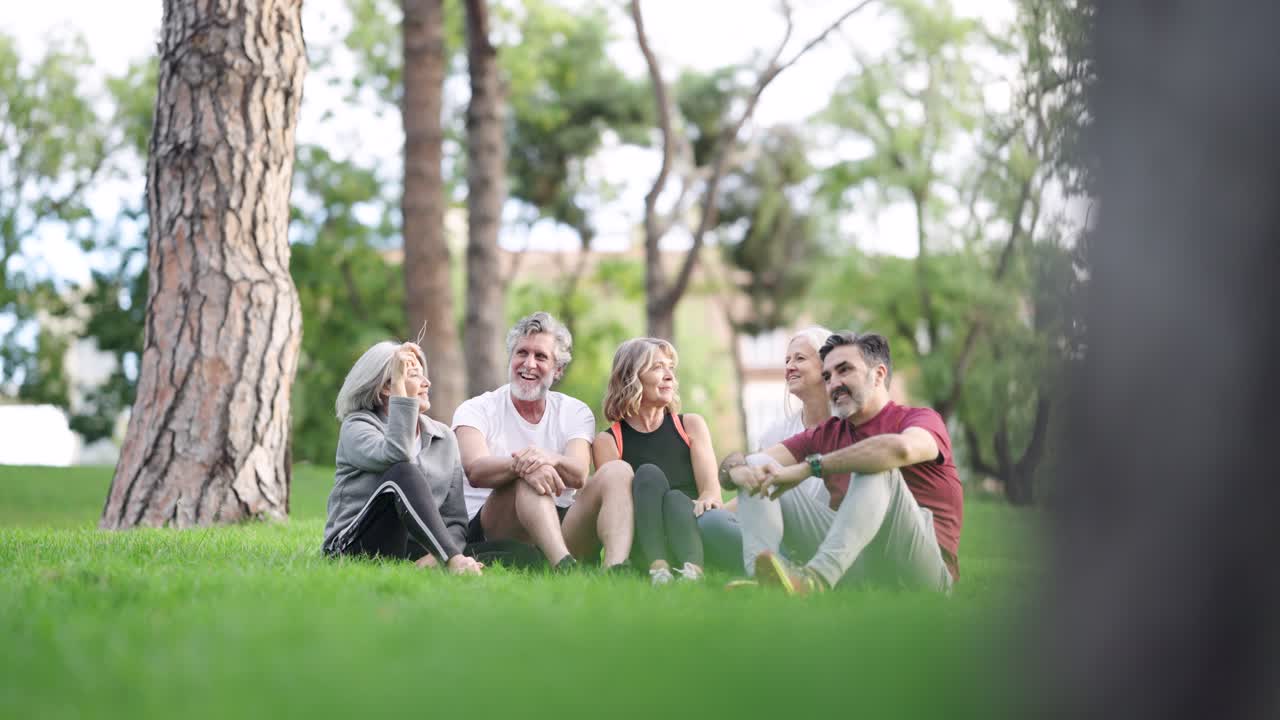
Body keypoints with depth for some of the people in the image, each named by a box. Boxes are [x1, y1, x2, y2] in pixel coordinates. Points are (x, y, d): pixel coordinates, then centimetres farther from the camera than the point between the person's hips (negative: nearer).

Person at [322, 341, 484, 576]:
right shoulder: (357, 426, 0)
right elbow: (396, 455, -26)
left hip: (413, 549, 4)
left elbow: (456, 521, 5)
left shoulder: (444, 438, 13)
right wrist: (399, 384, -23)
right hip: (354, 547, -4)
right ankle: (454, 561, -42)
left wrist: (435, 557, -16)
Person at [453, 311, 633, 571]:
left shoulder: (575, 412, 12)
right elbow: (475, 472, -16)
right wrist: (521, 464, -38)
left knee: (617, 473, -20)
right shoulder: (475, 411, 6)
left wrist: (551, 459, -34)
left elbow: (579, 476, -9)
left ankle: (616, 568, -47)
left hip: (560, 525, 3)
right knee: (528, 477, -31)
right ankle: (564, 567, -54)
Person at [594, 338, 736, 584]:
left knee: (675, 501, -29)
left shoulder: (691, 425, 15)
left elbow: (711, 486, 1)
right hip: (645, 546, -1)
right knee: (649, 475, -24)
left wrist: (707, 500, -26)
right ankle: (658, 570, -45)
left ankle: (692, 571, -58)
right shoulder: (608, 441, 10)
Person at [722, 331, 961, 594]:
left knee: (876, 469, -29)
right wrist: (737, 469, -18)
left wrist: (808, 467, -26)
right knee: (759, 470, -1)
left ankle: (816, 577, -48)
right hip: (851, 568, 5)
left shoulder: (921, 419, 2)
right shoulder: (826, 434, 18)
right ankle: (758, 580, -29)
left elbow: (900, 449, -27)